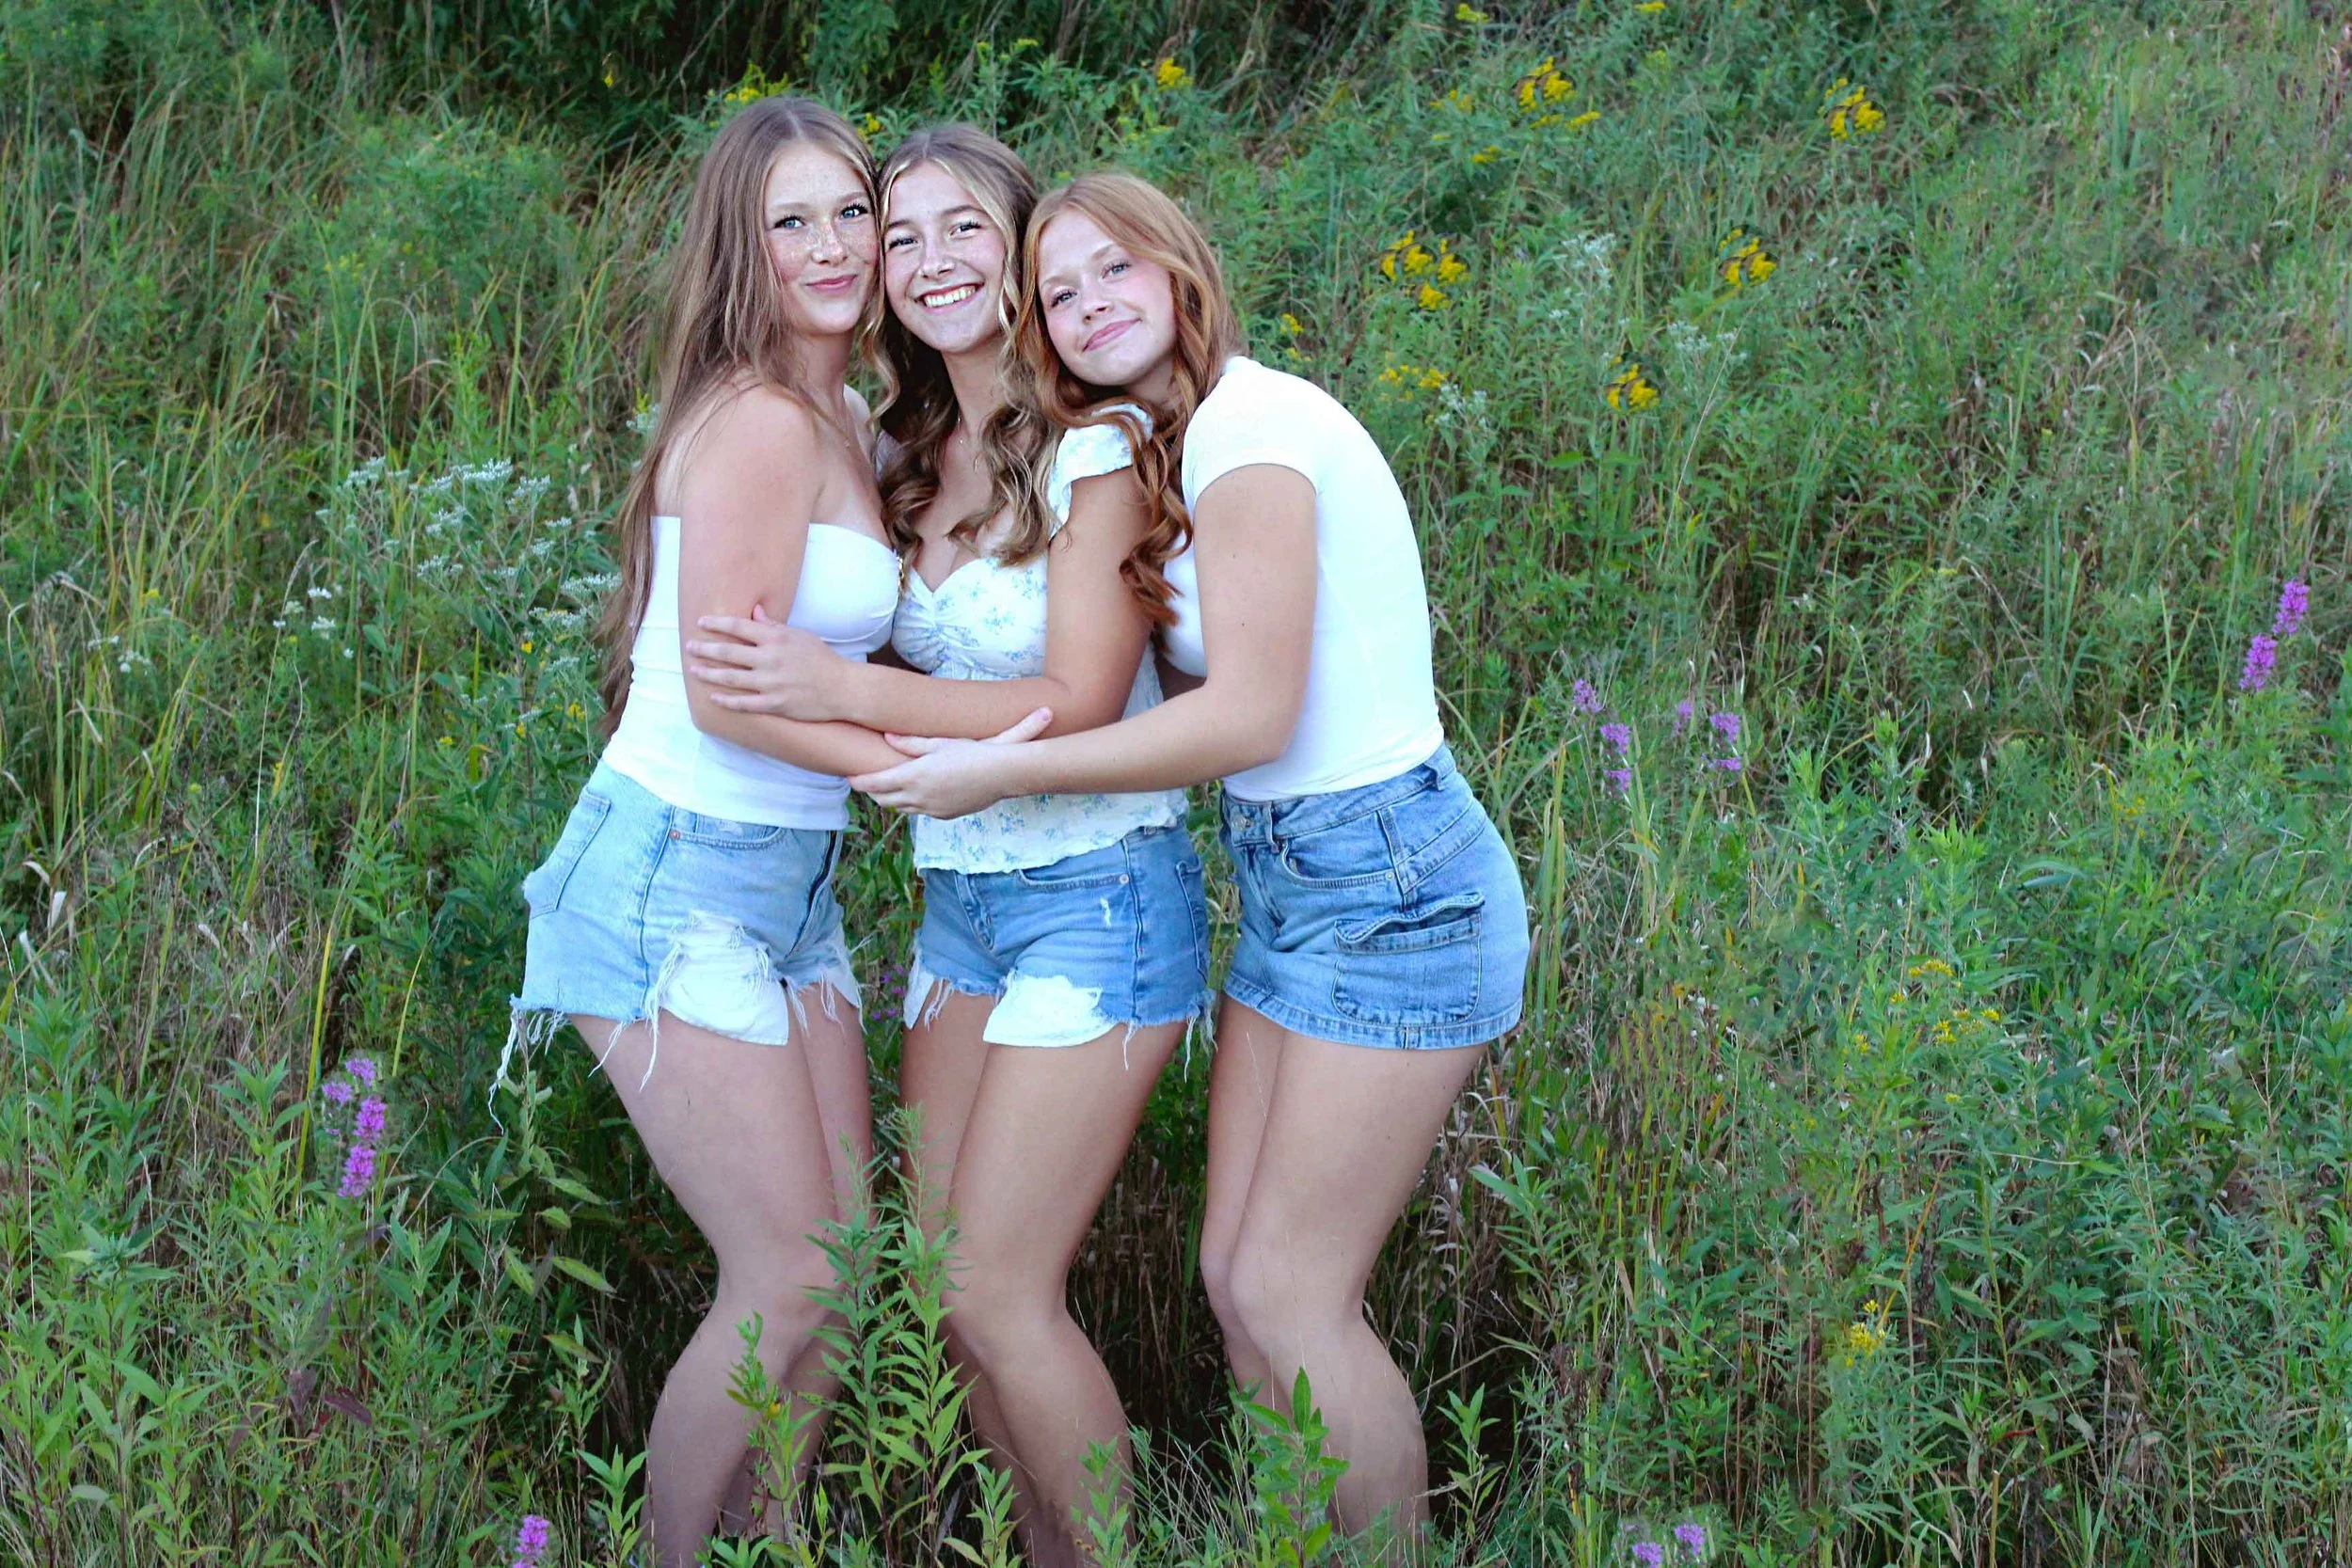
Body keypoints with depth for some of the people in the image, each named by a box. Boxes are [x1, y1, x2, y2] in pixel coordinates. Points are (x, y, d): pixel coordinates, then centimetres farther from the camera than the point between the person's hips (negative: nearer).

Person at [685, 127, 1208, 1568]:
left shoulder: (1093, 446, -12)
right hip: (960, 892, 7)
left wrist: (842, 688, -24)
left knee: (997, 1293, -8)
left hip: (1097, 893, -7)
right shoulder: (909, 457, 9)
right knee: (945, 1277, 7)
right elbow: (921, 676, 13)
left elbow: (1081, 706, -17)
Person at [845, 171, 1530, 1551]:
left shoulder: (1251, 429, -16)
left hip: (1391, 885, -9)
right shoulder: (1184, 443, 14)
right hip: (1292, 882, 9)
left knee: (1290, 1295, -4)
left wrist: (999, 772, -13)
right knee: (1236, 1278, 9)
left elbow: (1248, 717, -19)